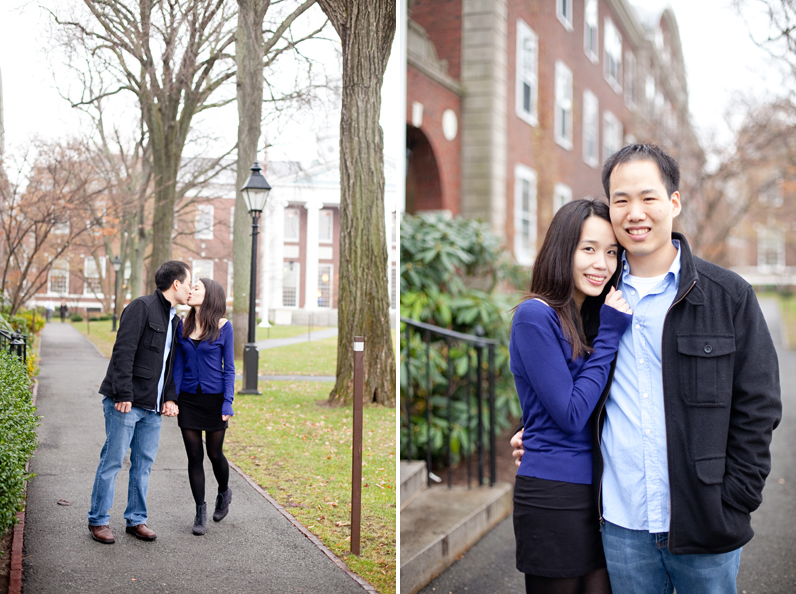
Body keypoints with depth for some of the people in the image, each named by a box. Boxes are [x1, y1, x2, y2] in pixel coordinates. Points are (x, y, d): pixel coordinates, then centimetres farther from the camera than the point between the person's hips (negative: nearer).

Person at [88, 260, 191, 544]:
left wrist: (170, 397, 9)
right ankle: (98, 520, 10)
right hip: (125, 403, -8)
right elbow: (123, 353, -16)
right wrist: (123, 395, -20)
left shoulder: (174, 320, 17)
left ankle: (136, 519, 21)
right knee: (112, 461, -1)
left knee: (144, 463, 11)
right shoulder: (141, 307, -10)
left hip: (152, 407, 8)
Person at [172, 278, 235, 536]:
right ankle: (200, 512, 15)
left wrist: (227, 403, -10)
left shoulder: (223, 326, -7)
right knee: (194, 456, 4)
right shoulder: (183, 326, 3)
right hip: (188, 399, 3)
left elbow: (229, 368, -5)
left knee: (214, 454, 8)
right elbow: (178, 366, 7)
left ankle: (224, 493, 37)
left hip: (214, 399, -3)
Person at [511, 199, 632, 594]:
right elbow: (571, 415, -16)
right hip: (554, 497, -7)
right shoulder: (535, 316, -12)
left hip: (600, 489, 7)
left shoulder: (595, 318, 12)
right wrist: (609, 335, -13)